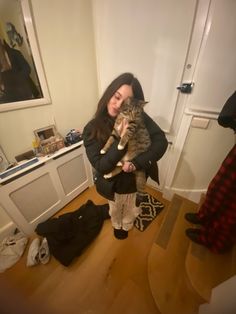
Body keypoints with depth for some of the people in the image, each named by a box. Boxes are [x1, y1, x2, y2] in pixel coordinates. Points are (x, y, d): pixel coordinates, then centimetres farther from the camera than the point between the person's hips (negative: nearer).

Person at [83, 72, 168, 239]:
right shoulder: (92, 129, -23)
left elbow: (161, 141, -22)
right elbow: (100, 166, -26)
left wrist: (137, 163, -33)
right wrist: (122, 140, -37)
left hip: (136, 180, 2)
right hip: (114, 184, -1)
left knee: (132, 210, 31)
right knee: (115, 210, 31)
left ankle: (127, 225, 69)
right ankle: (117, 225, 69)